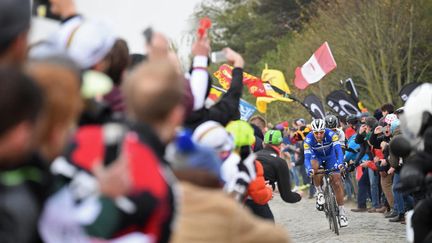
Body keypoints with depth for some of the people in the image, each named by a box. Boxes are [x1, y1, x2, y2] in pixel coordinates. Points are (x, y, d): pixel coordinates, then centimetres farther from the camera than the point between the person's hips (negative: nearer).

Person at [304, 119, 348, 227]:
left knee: (337, 182, -11)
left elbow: (338, 149, -39)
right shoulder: (309, 139, -30)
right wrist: (309, 169, -54)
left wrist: (340, 163, -58)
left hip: (330, 156, 0)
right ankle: (319, 192, -15)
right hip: (317, 157, 0)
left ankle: (342, 212, -2)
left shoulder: (331, 134, -32)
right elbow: (307, 157, -34)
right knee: (314, 166, -36)